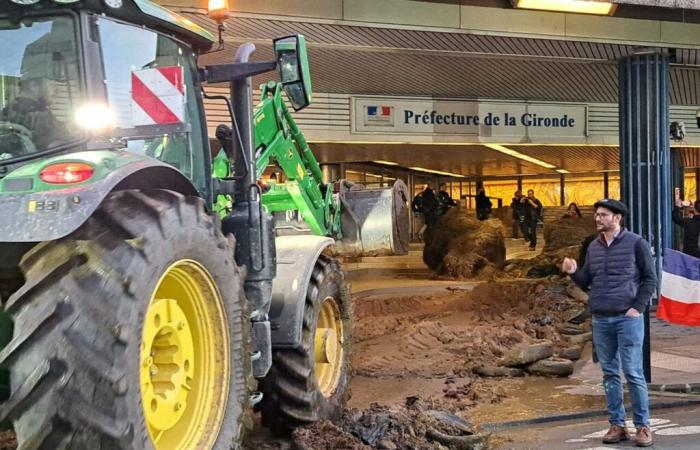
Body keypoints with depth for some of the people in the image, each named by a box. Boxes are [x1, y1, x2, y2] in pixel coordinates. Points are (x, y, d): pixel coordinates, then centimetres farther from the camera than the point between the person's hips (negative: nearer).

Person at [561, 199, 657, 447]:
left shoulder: (636, 243, -2)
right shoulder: (593, 247, 11)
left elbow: (650, 279, -1)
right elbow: (587, 282, 14)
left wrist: (638, 308, -9)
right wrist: (574, 272, -6)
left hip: (627, 318, -4)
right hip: (600, 319, 5)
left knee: (633, 373, -3)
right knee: (610, 374, 7)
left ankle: (642, 425, 6)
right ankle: (617, 424, 14)